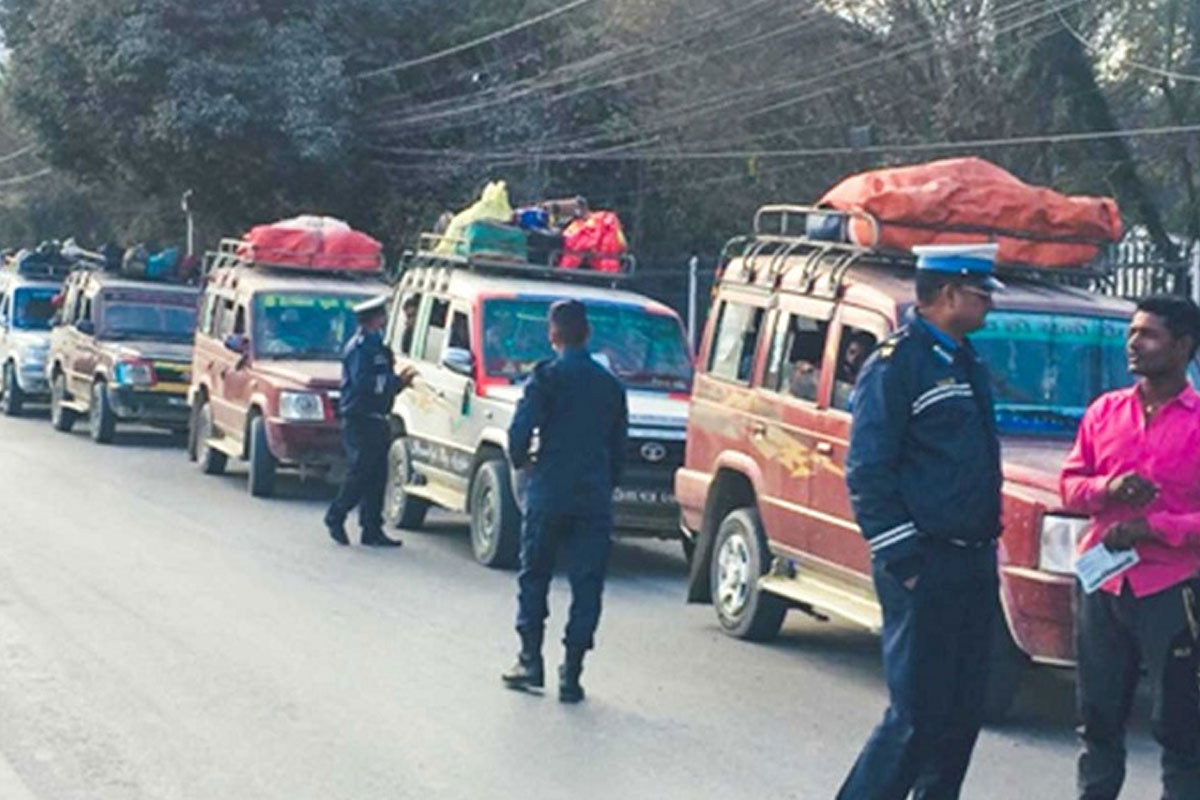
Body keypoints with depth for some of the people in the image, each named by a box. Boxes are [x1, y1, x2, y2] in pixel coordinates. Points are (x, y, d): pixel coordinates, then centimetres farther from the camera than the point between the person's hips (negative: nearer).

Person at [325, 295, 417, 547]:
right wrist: (397, 381, -17)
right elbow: (363, 384, -22)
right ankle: (335, 517, 8)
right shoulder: (359, 346, -12)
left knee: (377, 476, 6)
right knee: (361, 474, -8)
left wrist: (399, 380, 4)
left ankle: (372, 530, 8)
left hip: (376, 420, 9)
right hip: (360, 420, -9)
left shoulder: (376, 345, 18)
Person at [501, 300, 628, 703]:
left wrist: (519, 460, 7)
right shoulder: (610, 385, 9)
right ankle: (571, 673, 1)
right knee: (587, 584, 4)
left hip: (549, 492, -3)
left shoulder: (547, 376, -5)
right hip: (595, 499, 3)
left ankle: (530, 659, 10)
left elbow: (521, 429, -13)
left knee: (534, 575, 12)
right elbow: (618, 447, 12)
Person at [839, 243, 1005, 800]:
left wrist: (987, 549, 17)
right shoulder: (897, 363, -11)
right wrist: (901, 560, -18)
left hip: (973, 565, 9)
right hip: (924, 570, -9)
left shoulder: (965, 363, 16)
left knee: (962, 712, 12)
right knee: (917, 717, -7)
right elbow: (866, 474, -15)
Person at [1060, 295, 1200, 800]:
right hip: (1103, 584, 5)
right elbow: (1070, 483, 12)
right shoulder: (1105, 411, 10)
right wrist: (1107, 488, -8)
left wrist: (1153, 526, -18)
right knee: (1098, 718, 14)